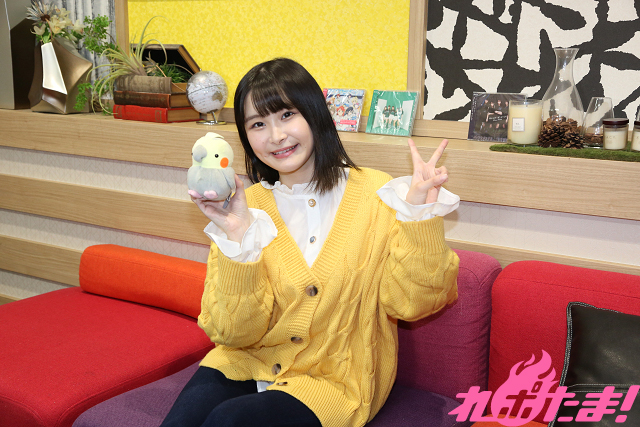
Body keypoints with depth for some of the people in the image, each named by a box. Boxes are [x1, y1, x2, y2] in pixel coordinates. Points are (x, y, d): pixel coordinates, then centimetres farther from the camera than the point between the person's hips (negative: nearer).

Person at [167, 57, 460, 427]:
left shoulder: (376, 195, -4)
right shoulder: (246, 207, -2)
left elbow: (410, 302, -10)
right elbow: (235, 332, -8)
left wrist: (418, 212, -21)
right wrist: (239, 237, -20)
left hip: (334, 380, -1)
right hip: (247, 363, 2)